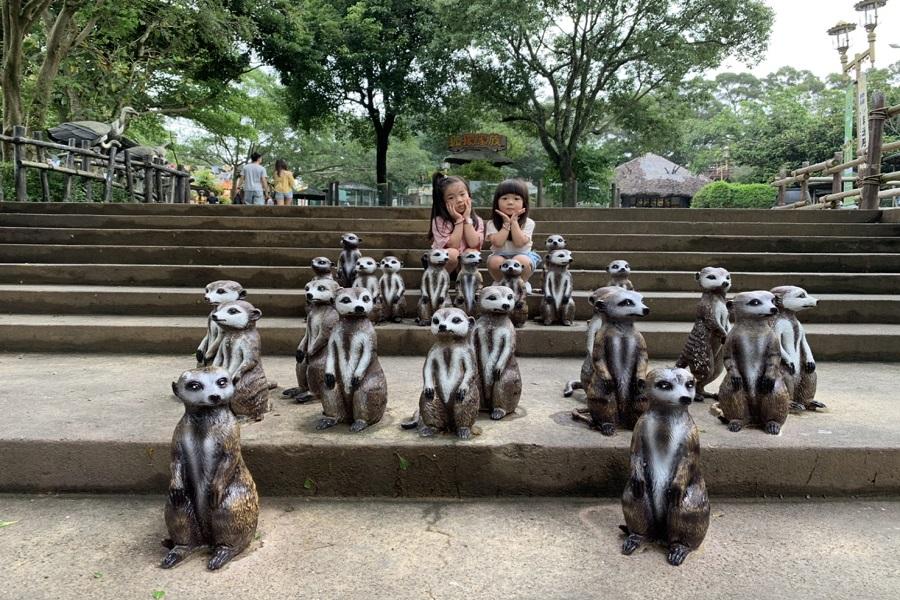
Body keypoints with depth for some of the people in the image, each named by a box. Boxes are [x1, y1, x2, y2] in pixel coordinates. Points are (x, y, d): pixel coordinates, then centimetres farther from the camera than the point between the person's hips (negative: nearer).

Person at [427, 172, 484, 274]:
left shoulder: (477, 221, -4)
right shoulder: (439, 221, -12)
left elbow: (473, 244, -20)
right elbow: (453, 246, -21)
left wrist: (467, 218, -16)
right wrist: (459, 220, -19)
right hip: (441, 264, -2)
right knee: (452, 253, -33)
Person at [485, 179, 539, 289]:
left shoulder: (528, 223, -6)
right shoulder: (492, 223, -4)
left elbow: (519, 243, -21)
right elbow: (498, 243, -20)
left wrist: (514, 221, -19)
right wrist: (506, 223, -17)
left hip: (522, 255, -1)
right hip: (500, 256, 1)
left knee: (520, 261, -35)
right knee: (494, 261, -33)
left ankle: (523, 283, -5)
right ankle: (499, 282, -2)